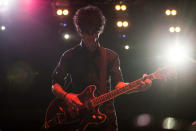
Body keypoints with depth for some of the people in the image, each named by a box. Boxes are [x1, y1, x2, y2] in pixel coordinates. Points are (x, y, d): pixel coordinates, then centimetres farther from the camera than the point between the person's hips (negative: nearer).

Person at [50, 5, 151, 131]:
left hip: (106, 117, 1)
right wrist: (66, 96, -15)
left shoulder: (111, 56, 11)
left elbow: (118, 84, -1)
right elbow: (55, 85, 6)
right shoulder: (69, 56, 6)